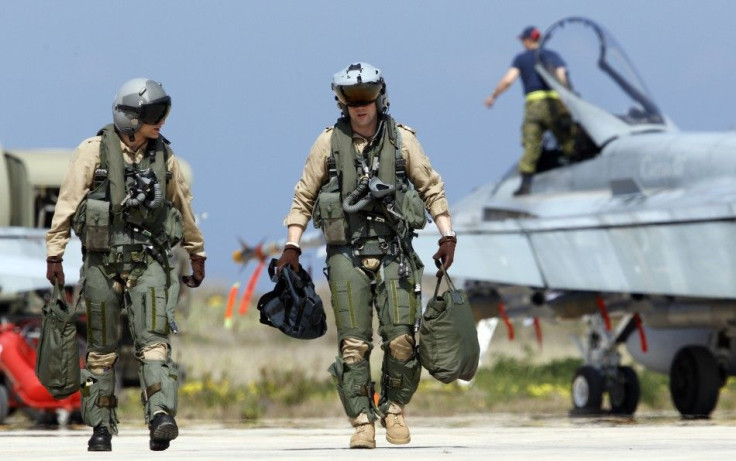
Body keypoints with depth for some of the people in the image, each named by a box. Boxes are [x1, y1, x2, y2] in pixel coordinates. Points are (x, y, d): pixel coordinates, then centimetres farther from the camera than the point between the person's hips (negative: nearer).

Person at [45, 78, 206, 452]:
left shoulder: (163, 155, 7)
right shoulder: (95, 151, -4)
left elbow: (183, 206, 19)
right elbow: (67, 203, -4)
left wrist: (197, 254, 26)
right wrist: (54, 254, -8)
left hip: (149, 261, 1)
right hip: (102, 260, -1)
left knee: (153, 340, -15)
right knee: (102, 348, 6)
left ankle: (161, 418, -27)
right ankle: (101, 427, 15)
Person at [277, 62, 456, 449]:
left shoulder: (401, 139, 6)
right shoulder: (329, 142, 5)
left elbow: (431, 188, 12)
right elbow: (304, 196, 11)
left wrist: (447, 236, 4)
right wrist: (292, 246, 4)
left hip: (394, 254, 0)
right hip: (347, 254, 0)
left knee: (401, 340, -9)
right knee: (353, 344, -5)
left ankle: (394, 409, 11)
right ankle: (361, 421, 0)